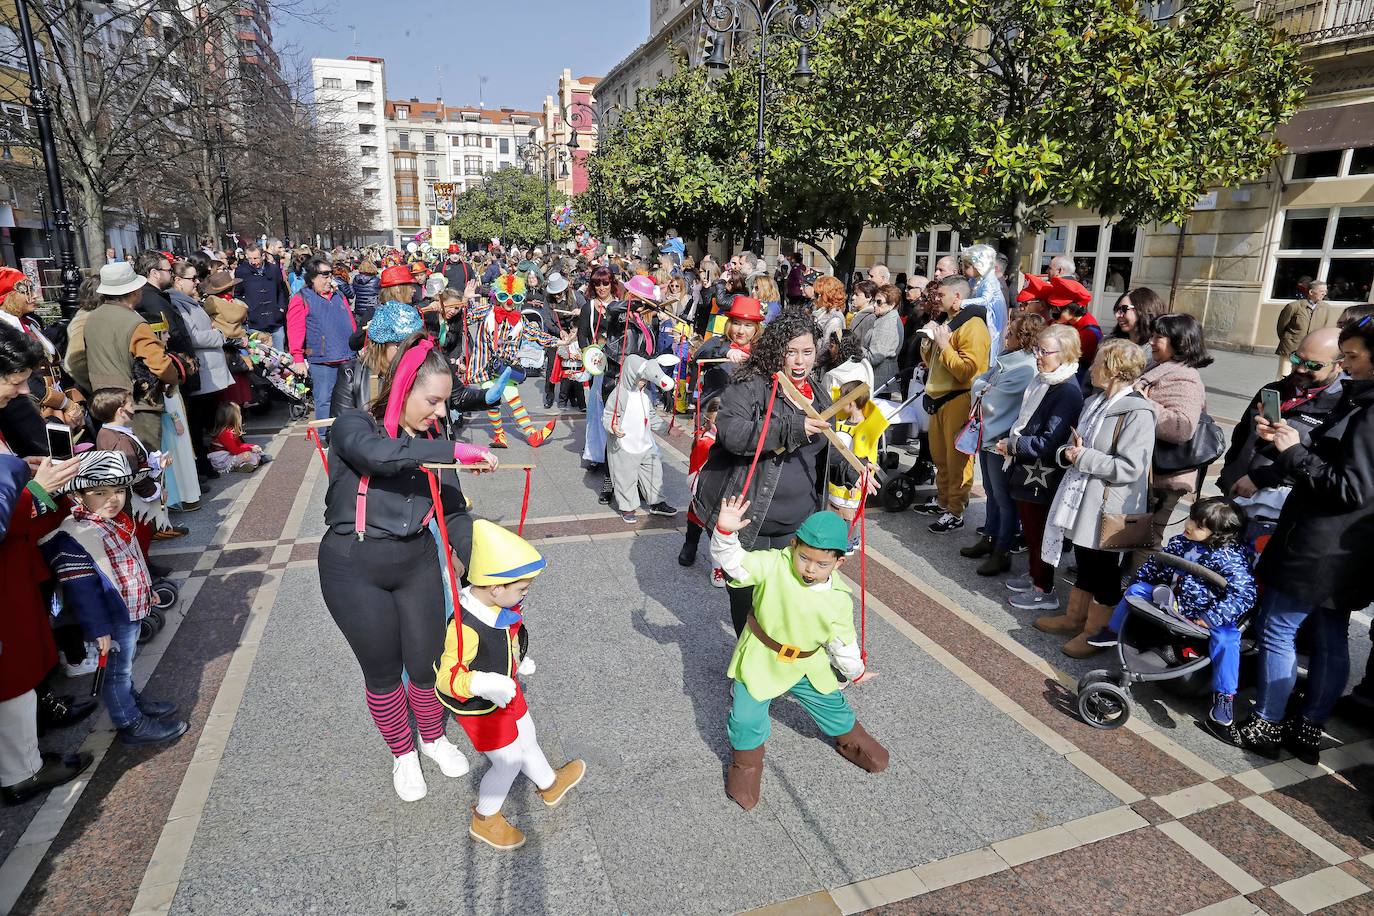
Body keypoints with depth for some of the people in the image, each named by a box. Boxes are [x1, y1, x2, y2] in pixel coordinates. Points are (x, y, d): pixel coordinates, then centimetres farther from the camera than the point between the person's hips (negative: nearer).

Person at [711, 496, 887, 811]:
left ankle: (851, 741, 56)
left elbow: (843, 641, 0)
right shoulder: (773, 565, -24)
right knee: (746, 718, -2)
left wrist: (854, 670, 11)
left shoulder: (839, 599, -15)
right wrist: (726, 531, -50)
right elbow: (734, 561, -33)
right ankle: (745, 765, 29)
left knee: (833, 706, 22)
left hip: (808, 666, 3)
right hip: (760, 662, -2)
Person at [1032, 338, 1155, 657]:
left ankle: (1095, 633, 23)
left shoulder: (1138, 412, -18)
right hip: (1081, 498, 8)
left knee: (1102, 573, 8)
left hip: (1108, 508, -8)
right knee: (1084, 565, 21)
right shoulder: (1094, 402, 9)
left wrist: (1082, 457, -19)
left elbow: (1128, 468, -24)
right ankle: (1074, 619, 36)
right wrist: (1068, 453, -9)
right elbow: (1072, 446, 14)